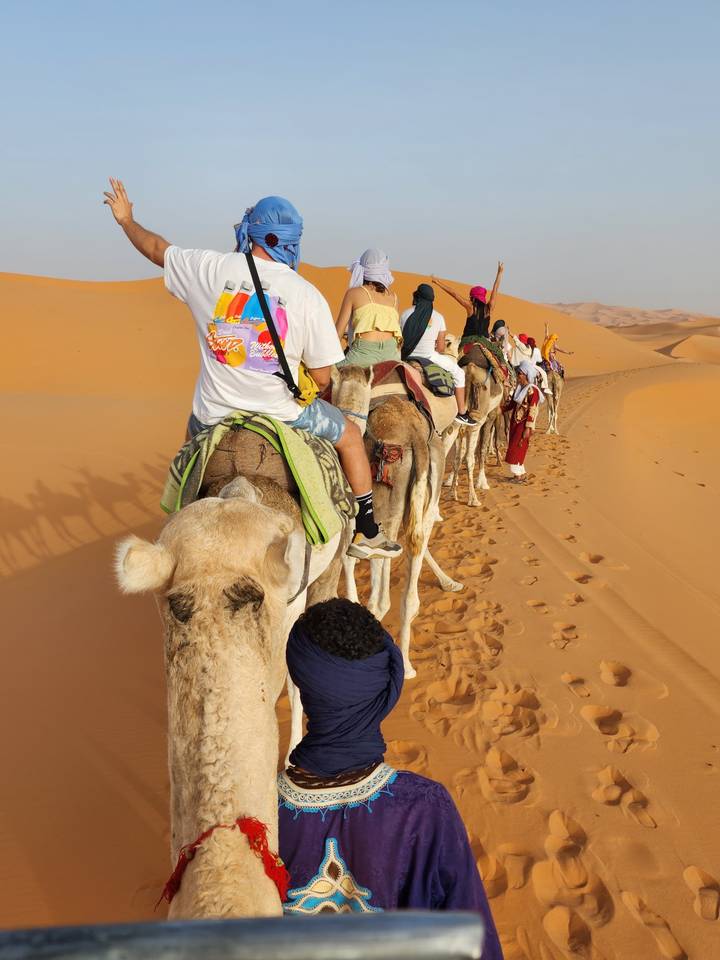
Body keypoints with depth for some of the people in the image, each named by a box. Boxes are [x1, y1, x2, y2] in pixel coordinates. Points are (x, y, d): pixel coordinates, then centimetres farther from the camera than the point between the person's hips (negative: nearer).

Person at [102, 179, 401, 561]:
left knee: (194, 428, 38)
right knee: (349, 434, 24)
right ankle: (367, 532, 28)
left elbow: (156, 248, 14)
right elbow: (322, 377, -7)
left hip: (215, 415, 2)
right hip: (282, 413, -2)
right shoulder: (307, 295, -11)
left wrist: (126, 219, 35)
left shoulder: (209, 268, -6)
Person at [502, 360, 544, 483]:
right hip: (515, 422, 8)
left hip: (523, 424, -8)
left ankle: (519, 474, 1)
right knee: (512, 447, 11)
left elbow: (532, 411, -17)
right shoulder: (518, 388, 9)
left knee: (516, 448, -8)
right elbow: (511, 403, 17)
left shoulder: (532, 390, -15)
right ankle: (521, 473, 22)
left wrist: (528, 428, -19)